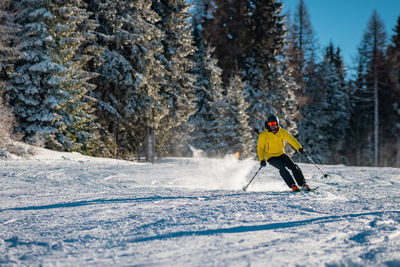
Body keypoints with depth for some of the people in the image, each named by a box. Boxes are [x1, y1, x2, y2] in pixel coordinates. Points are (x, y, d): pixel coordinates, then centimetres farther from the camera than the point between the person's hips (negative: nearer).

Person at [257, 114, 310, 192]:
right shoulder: (263, 135, -11)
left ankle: (303, 184, -8)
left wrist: (299, 148, -20)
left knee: (294, 166, -14)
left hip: (281, 154, 3)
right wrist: (262, 160, -21)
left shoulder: (282, 132, -3)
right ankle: (293, 186, -26)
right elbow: (260, 148, -9)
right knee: (282, 168, -28)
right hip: (271, 157, -3)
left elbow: (291, 139, -5)